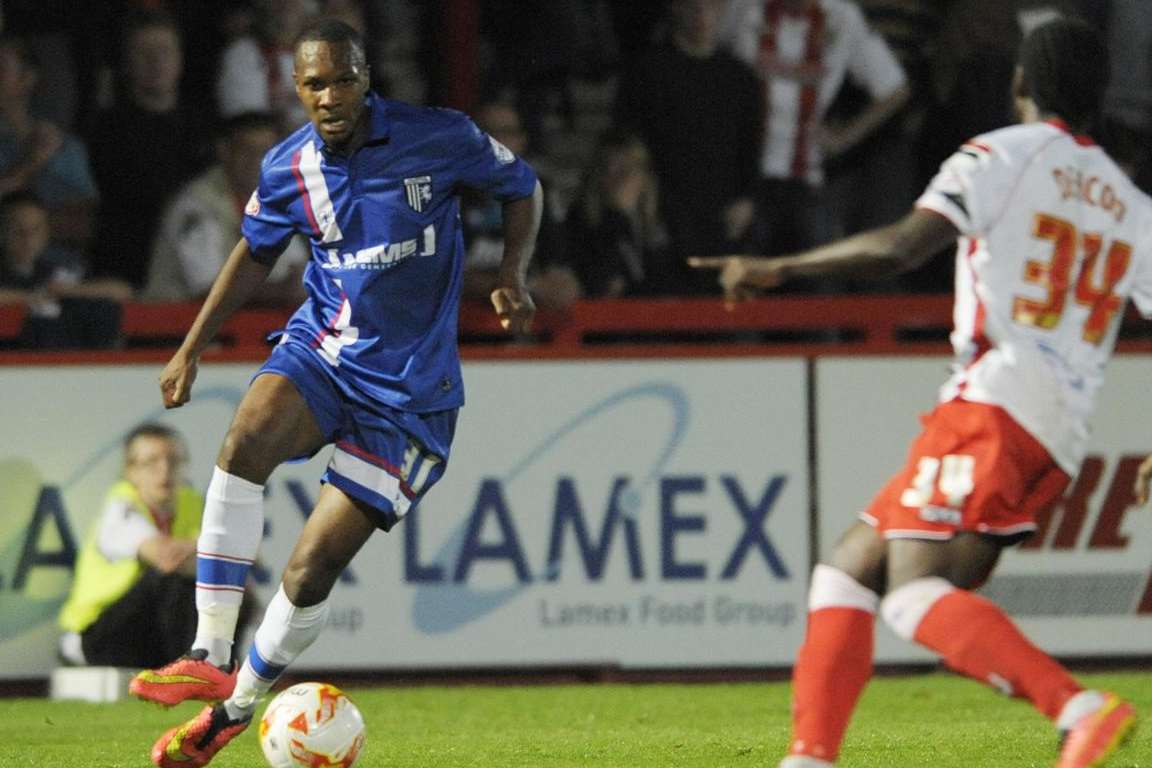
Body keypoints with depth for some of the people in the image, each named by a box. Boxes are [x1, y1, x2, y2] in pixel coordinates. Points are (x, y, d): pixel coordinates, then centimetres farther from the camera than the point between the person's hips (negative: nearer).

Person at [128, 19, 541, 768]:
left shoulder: (438, 138, -12)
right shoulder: (288, 169, -3)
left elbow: (522, 185, 5)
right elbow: (256, 250, 17)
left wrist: (514, 275, -11)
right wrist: (193, 347, 13)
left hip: (408, 387, -2)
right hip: (322, 348, 2)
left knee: (312, 567, -7)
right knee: (249, 435, -32)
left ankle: (239, 703, 17)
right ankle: (210, 658, -31)